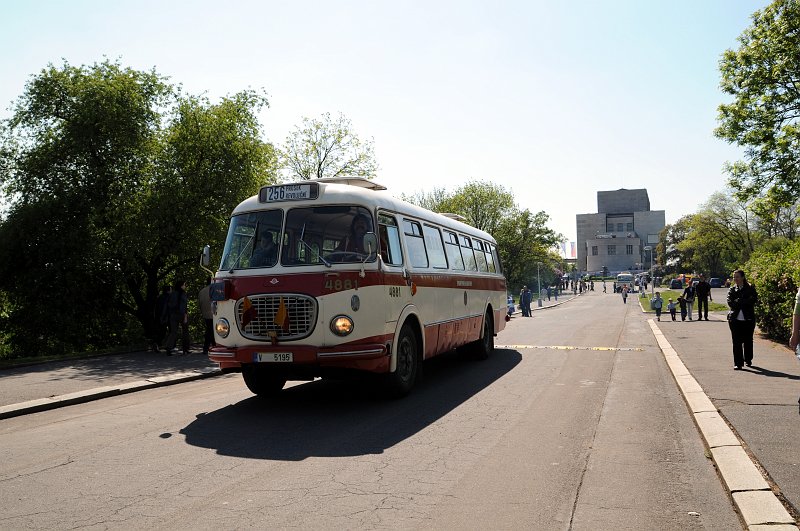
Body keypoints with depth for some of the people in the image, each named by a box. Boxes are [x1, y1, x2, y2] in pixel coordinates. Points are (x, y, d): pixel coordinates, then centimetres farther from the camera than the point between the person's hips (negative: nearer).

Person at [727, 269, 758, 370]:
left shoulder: (750, 289, 3)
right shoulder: (732, 290, 8)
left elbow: (754, 300, -11)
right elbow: (730, 303, -5)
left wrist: (738, 302, -13)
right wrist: (746, 302, -11)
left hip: (748, 319, -1)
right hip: (735, 319, 1)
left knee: (748, 341, 8)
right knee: (736, 342, -2)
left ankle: (748, 360, 26)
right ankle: (738, 363, 2)